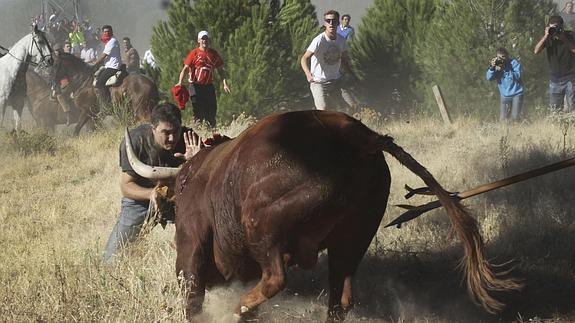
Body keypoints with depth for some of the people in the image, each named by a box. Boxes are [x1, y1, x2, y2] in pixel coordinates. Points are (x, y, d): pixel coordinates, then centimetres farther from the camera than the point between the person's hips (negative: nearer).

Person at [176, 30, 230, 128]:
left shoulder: (214, 54, 10)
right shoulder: (194, 53, -2)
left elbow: (221, 70, 15)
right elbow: (185, 68, -6)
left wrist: (225, 84, 4)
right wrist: (180, 82, -20)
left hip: (209, 86, 4)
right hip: (196, 86, -4)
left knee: (211, 110, 3)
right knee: (198, 111, -5)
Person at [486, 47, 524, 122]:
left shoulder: (514, 63, -9)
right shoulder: (497, 64, 1)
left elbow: (517, 76, -23)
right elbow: (489, 77, -8)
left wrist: (503, 70, -29)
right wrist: (492, 67, -27)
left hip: (516, 94, -3)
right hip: (504, 95, 3)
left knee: (515, 118, -10)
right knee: (502, 119, -1)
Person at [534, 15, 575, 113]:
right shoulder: (548, 38, 0)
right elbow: (536, 51, -12)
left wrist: (564, 39, -23)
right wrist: (546, 36, -21)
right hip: (555, 79, 3)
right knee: (554, 110, 4)